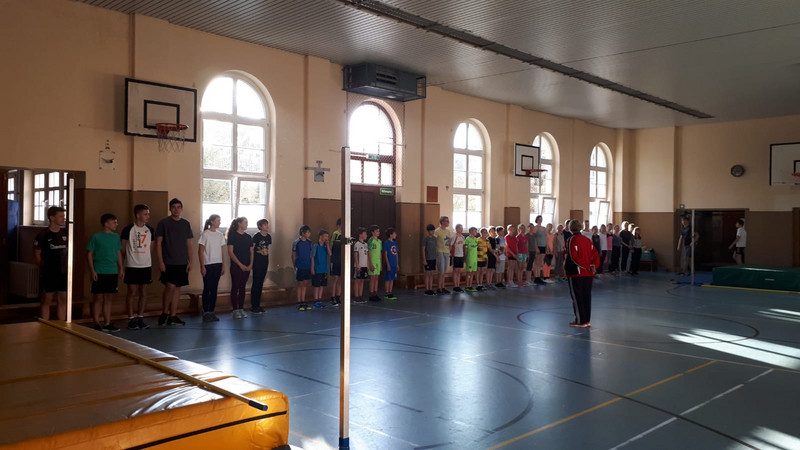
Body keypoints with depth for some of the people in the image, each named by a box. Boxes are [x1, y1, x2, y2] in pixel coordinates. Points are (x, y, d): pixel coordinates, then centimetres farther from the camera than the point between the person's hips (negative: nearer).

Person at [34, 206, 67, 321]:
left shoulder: (65, 233, 7)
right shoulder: (43, 235, -8)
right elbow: (36, 255, -3)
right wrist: (44, 267, -4)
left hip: (64, 273, 5)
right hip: (49, 274, -5)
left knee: (62, 300, 10)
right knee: (47, 301, 3)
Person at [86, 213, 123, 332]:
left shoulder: (116, 237, 9)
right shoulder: (96, 237, -5)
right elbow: (90, 254, -4)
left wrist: (121, 269, 12)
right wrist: (92, 270, -9)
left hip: (112, 272, 5)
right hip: (99, 272, -5)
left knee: (108, 298, 10)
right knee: (98, 298, 1)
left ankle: (107, 323, 17)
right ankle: (97, 324, 9)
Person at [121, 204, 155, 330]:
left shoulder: (150, 230, 6)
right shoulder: (128, 230, -7)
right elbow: (123, 249, 0)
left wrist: (151, 267, 12)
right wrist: (121, 264, 2)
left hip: (146, 266, 4)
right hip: (132, 266, -4)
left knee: (143, 293, 7)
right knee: (132, 292, 1)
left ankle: (140, 318, 16)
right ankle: (131, 319, 11)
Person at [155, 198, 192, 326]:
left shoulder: (186, 224, 10)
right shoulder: (163, 223, -2)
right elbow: (158, 243, -4)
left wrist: (190, 261, 7)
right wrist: (160, 262, -10)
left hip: (182, 263, 5)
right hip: (168, 262, -4)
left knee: (177, 288, 6)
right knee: (170, 286, -13)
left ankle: (172, 316, 13)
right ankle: (164, 313, 7)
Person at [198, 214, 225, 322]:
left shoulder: (220, 235, 10)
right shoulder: (205, 234, -5)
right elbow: (200, 251, -6)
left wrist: (223, 265, 10)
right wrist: (202, 266, -11)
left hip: (218, 265, 5)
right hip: (208, 265, -5)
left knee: (214, 289, 7)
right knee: (207, 289, -2)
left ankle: (212, 311, 13)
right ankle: (205, 313, 5)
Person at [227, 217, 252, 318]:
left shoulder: (248, 237, 12)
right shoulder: (232, 236, -5)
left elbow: (251, 252, 14)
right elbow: (230, 252, -10)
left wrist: (250, 264, -1)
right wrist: (240, 265, -12)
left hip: (247, 267, 5)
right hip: (236, 266, -5)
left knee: (243, 287, 9)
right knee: (235, 287, -2)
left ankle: (241, 309, 14)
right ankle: (235, 310, 2)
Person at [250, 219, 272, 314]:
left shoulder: (269, 236, 9)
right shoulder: (256, 236, -10)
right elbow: (252, 250, -8)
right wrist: (252, 262, -10)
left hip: (265, 263, 6)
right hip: (257, 262, -6)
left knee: (260, 284, 10)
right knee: (256, 284, -3)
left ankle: (258, 305, 16)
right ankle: (253, 306, 3)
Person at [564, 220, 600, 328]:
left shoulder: (571, 240, -11)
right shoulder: (587, 239, 11)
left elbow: (573, 257, -20)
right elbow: (595, 255, 8)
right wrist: (593, 265, -4)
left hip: (576, 274, -7)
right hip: (588, 274, 7)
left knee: (576, 296, 1)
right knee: (586, 296, 12)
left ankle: (580, 321, 2)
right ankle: (587, 320, 17)